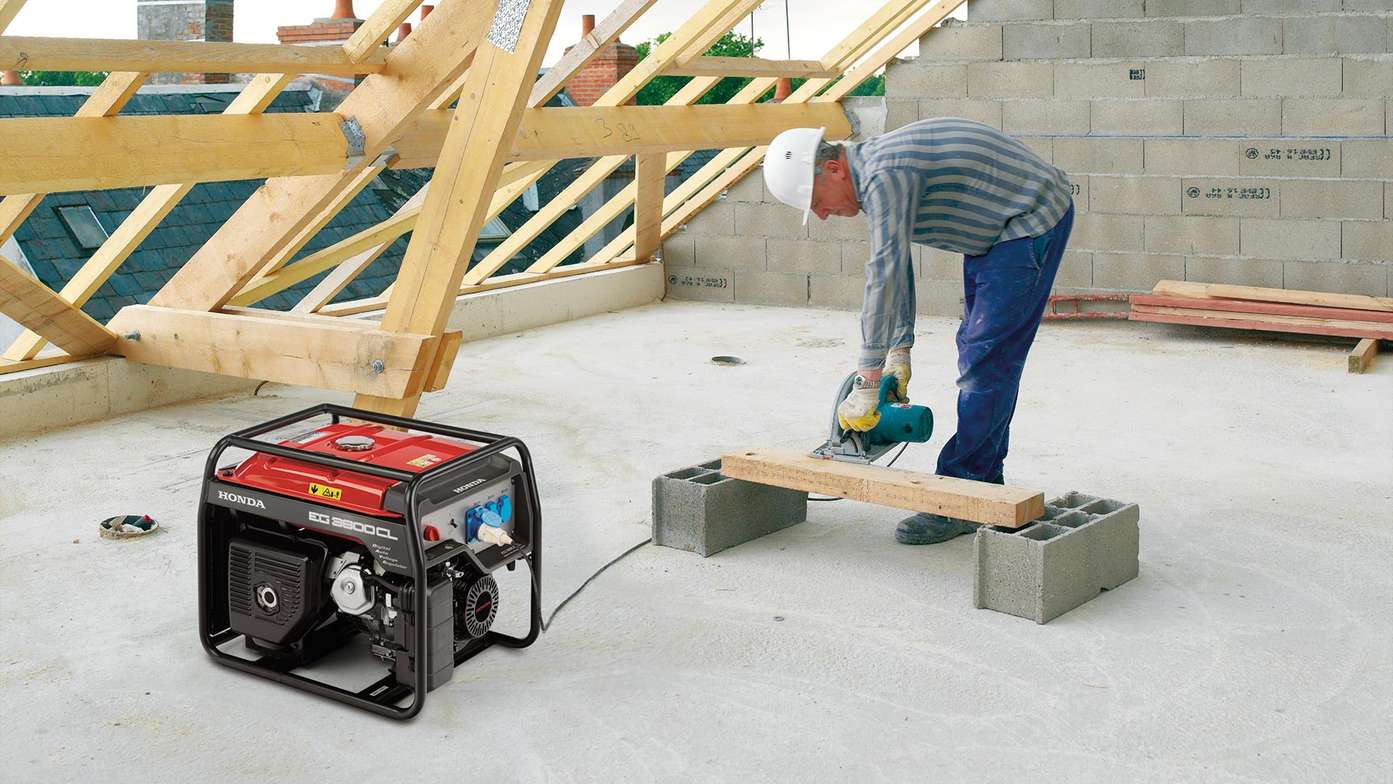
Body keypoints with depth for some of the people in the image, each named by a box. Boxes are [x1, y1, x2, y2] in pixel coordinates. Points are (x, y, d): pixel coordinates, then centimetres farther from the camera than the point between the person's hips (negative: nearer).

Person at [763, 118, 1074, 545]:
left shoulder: (885, 176, -27)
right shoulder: (872, 170, 6)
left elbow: (885, 276, -31)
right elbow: (897, 267, 15)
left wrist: (866, 384, -28)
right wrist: (900, 351, 13)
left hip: (1033, 220, -11)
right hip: (999, 228, 11)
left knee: (986, 361, -12)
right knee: (975, 351, 14)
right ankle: (984, 484, 21)